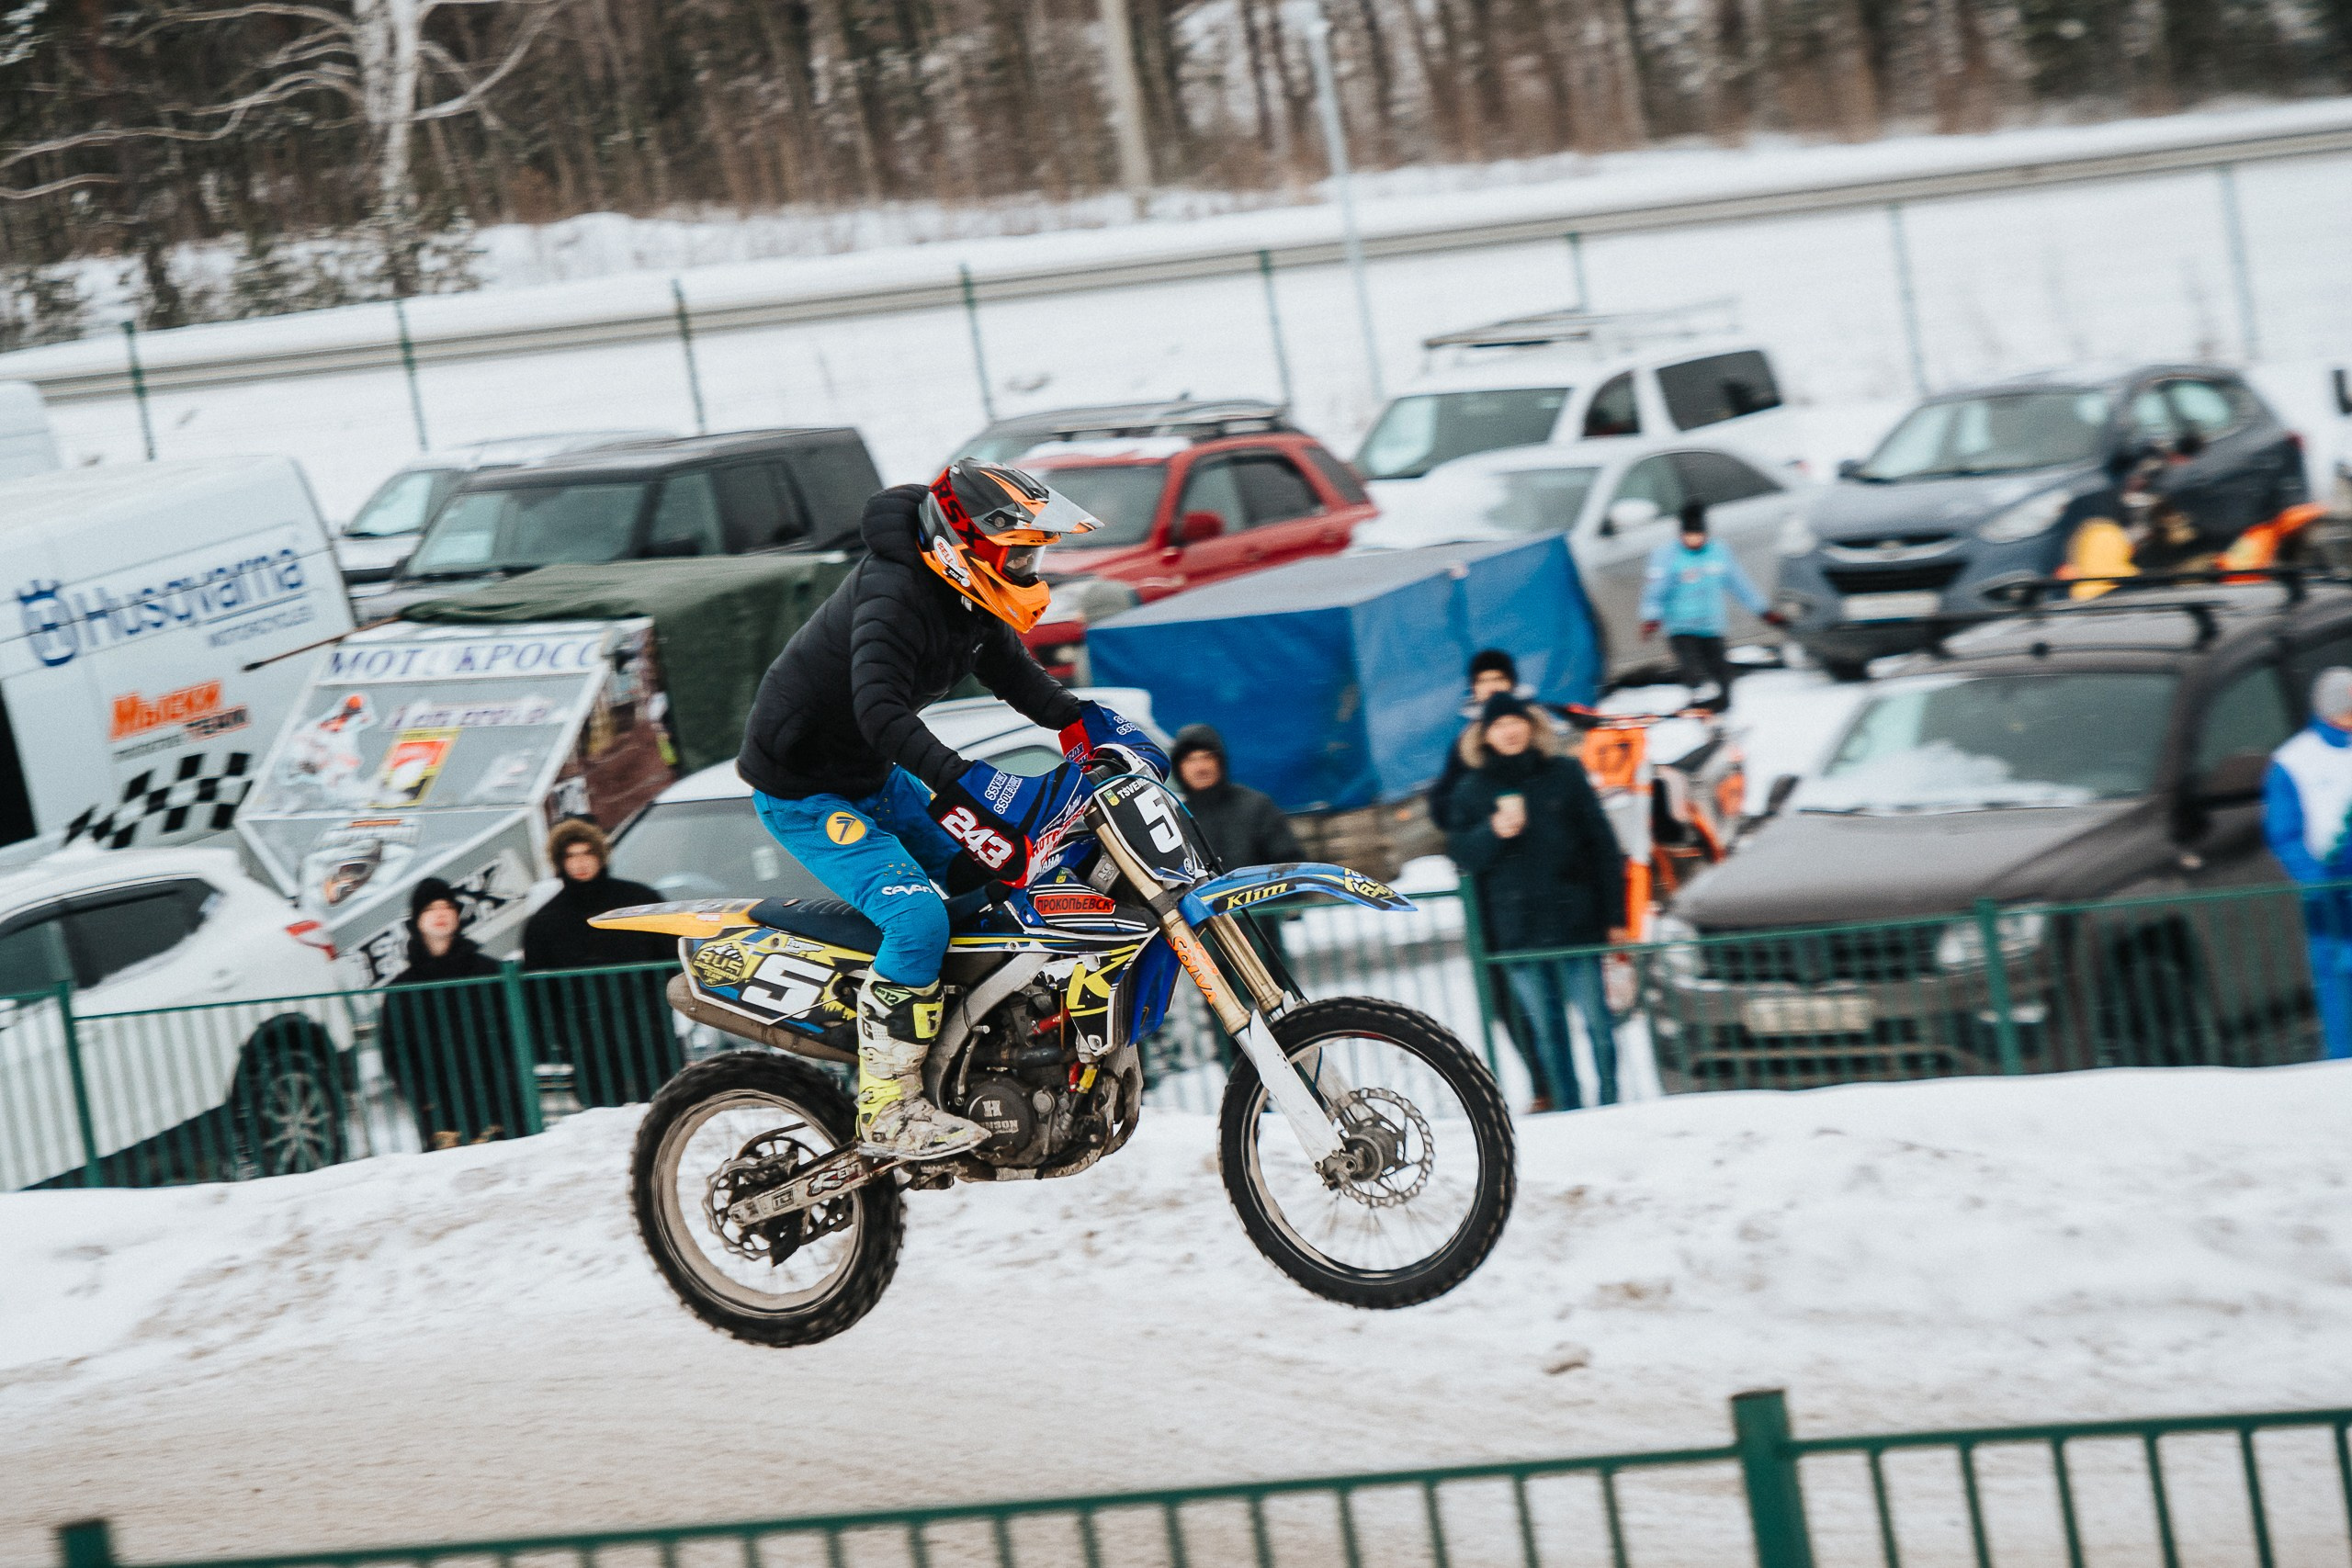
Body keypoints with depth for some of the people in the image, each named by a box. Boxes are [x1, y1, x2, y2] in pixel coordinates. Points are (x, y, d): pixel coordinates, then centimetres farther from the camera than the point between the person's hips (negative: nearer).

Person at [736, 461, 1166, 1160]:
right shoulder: (894, 596, -29)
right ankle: (885, 1110, -21)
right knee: (917, 917, -25)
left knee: (991, 880, 15)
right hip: (803, 792, -10)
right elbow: (880, 709, -43)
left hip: (874, 781, 10)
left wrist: (1088, 722, -2)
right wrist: (963, 782, -53)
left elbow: (1017, 676, 15)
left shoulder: (967, 602, 1)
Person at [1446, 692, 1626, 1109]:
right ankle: (1568, 1111, 11)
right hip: (1516, 930, 2)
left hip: (1574, 917, -1)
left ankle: (1611, 1102, 7)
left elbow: (1600, 841, 5)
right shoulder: (1471, 790, 8)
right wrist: (1494, 832, -15)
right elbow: (1462, 853, 5)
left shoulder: (1565, 774, 5)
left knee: (1596, 1019, -2)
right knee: (1545, 1027, 5)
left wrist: (1614, 908, 0)